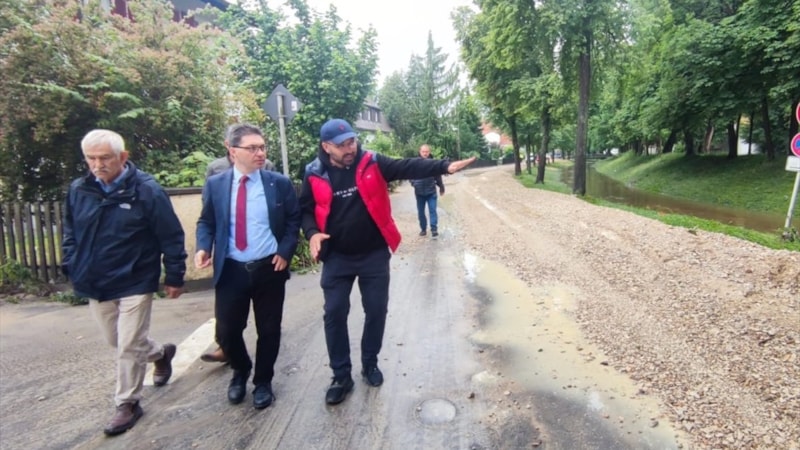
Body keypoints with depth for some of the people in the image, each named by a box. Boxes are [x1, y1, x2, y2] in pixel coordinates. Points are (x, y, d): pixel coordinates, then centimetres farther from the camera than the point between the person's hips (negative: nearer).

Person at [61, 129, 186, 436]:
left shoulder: (146, 190, -15)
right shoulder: (78, 190, 1)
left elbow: (171, 237, -12)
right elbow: (70, 233, 15)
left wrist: (174, 277, -10)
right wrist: (71, 268, 8)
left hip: (135, 283, -6)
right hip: (95, 284, 6)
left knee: (129, 347, 1)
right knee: (115, 341, 20)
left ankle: (128, 404, 21)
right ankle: (161, 353, 46)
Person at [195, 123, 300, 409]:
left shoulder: (279, 183, -3)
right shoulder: (215, 185, 0)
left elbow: (293, 220, 3)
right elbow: (206, 222, 9)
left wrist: (285, 251, -9)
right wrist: (203, 247, -10)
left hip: (269, 269, 0)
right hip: (231, 270, 1)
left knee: (268, 330, 10)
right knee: (226, 331, 7)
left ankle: (263, 382, 34)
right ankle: (240, 372, 40)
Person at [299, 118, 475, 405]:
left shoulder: (373, 164, -7)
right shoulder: (315, 175, -4)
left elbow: (409, 167, -17)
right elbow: (306, 209, 7)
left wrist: (445, 166, -30)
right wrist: (312, 232, -13)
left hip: (374, 254, 0)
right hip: (336, 257, 1)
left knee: (376, 310, 9)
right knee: (334, 314, 4)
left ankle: (370, 364, 32)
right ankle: (341, 376, 21)